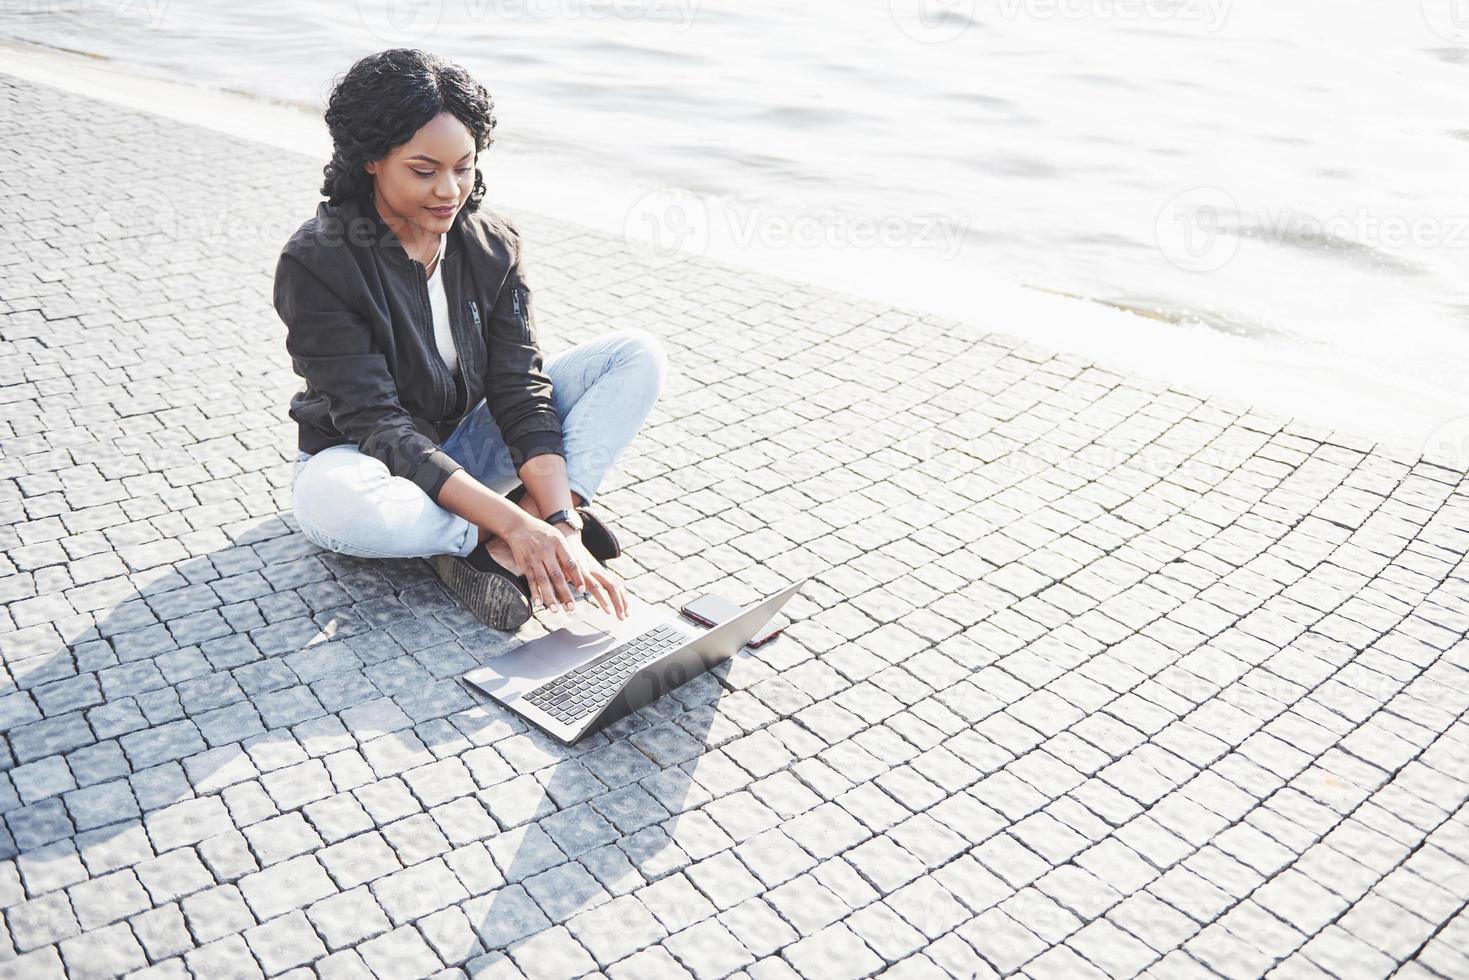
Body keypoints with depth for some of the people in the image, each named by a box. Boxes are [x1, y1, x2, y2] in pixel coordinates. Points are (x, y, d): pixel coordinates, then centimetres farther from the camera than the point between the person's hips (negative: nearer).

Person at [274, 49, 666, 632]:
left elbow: (520, 391, -13)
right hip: (364, 462, -4)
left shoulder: (494, 247, -6)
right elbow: (377, 426, -26)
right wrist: (513, 522, -36)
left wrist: (559, 524, -29)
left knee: (639, 355, -11)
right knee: (332, 501, -43)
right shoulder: (316, 265, -20)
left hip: (466, 447, 5)